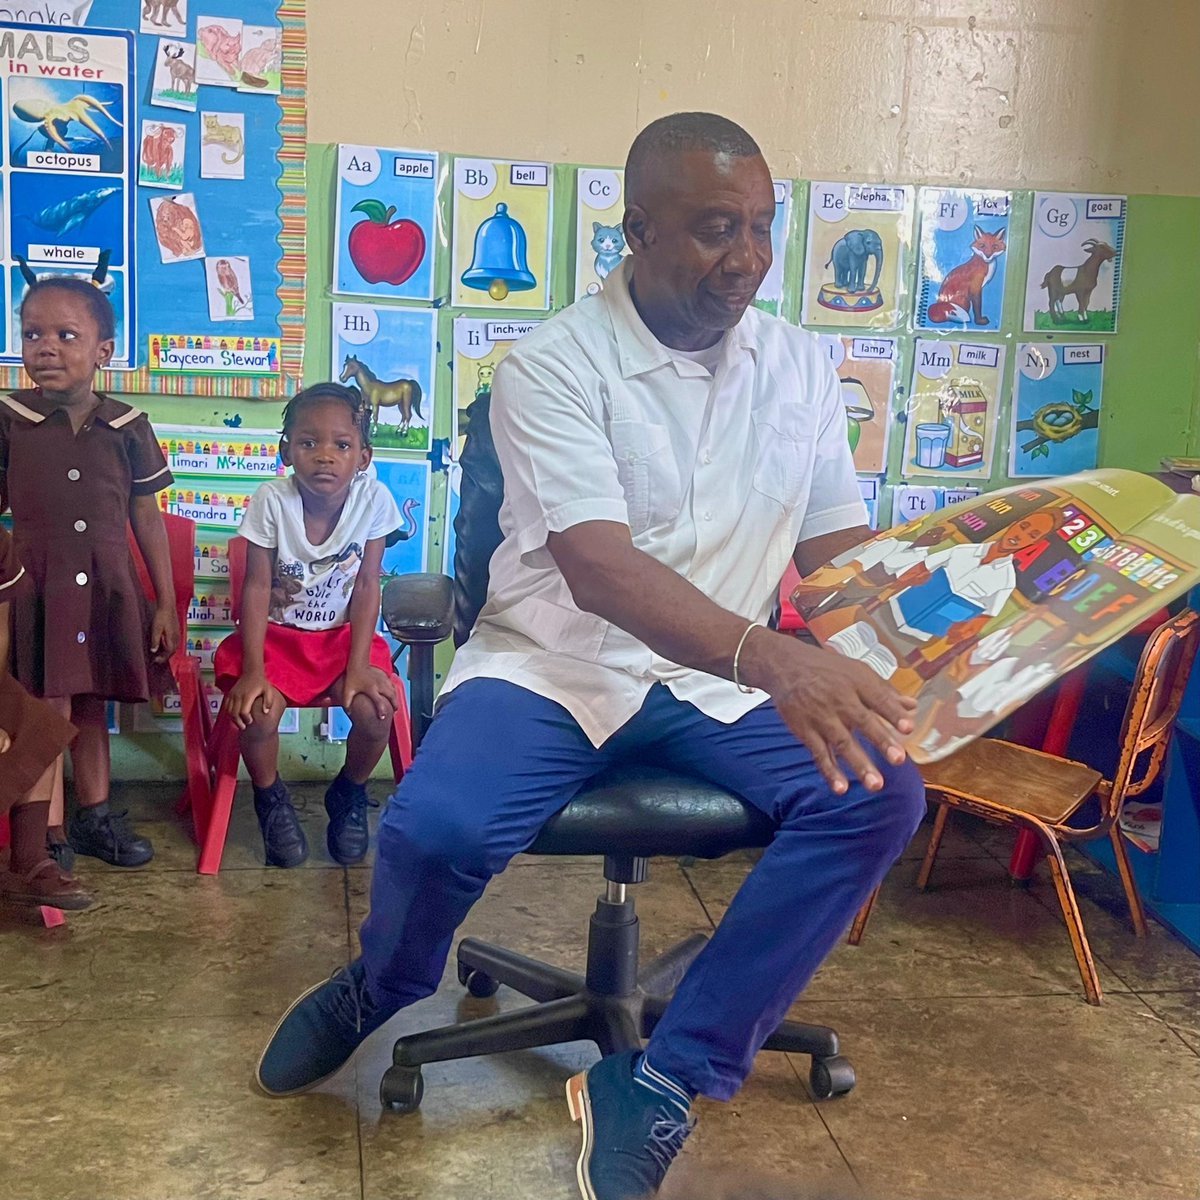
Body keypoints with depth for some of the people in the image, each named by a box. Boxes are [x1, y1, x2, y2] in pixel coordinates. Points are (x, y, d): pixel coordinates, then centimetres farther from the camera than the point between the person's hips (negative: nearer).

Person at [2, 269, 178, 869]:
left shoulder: (128, 427, -2)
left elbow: (146, 517, 4)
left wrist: (166, 603, 4)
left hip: (107, 588, 2)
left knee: (89, 705, 16)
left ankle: (93, 816, 31)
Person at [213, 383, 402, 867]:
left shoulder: (373, 500, -14)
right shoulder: (271, 500, -17)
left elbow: (366, 586, -10)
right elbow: (257, 586, -14)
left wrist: (359, 666, -15)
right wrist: (253, 670, -21)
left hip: (343, 635, 1)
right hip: (277, 634, -1)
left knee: (376, 708, -23)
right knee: (257, 711, -27)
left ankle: (349, 796, 11)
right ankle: (271, 800, 8)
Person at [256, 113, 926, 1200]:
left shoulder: (798, 365, 4)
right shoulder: (554, 364, -12)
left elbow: (837, 551, 4)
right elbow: (598, 569, -27)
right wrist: (773, 658, -43)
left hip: (732, 676, 4)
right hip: (556, 662, -4)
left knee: (881, 794, -22)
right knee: (434, 826, -30)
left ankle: (666, 1080, -13)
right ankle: (383, 988, 10)